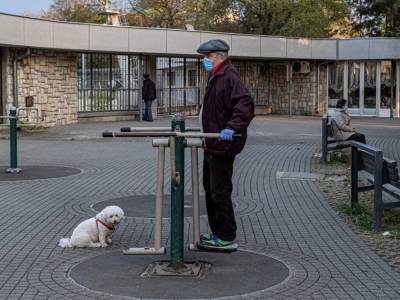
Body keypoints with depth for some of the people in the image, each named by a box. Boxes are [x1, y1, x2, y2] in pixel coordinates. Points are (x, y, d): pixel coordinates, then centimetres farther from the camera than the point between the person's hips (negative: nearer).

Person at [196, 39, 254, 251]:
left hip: (223, 146, -11)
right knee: (210, 189, 17)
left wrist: (232, 127, -37)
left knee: (220, 192, -5)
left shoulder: (229, 77, -16)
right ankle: (217, 233, 28)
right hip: (213, 145, 11)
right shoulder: (216, 77, 18)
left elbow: (245, 104, -29)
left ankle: (226, 239, 3)